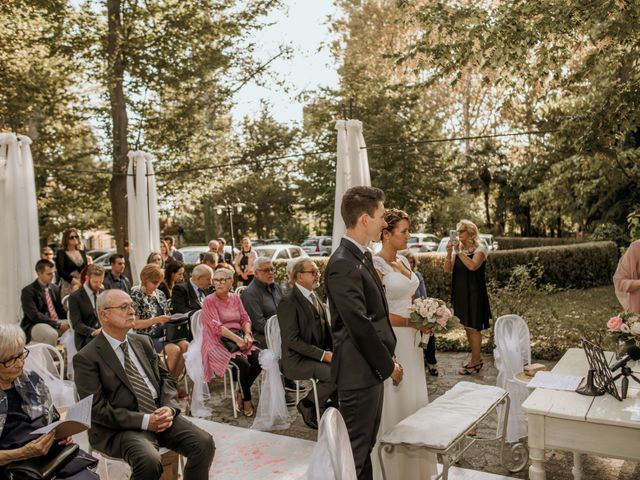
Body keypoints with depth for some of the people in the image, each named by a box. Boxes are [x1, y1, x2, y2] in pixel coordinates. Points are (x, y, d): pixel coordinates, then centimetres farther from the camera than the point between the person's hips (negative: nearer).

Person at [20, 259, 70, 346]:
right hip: (35, 326, -7)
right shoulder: (28, 291, -9)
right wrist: (57, 324, -24)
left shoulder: (55, 288, 12)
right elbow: (34, 315, -19)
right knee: (52, 334, -37)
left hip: (57, 322, 7)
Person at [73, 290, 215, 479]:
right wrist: (144, 420, -19)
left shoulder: (143, 342, 13)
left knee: (204, 443, -16)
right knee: (149, 461, -33)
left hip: (160, 415, 5)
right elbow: (97, 409, -12)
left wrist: (169, 407, -6)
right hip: (121, 426, -5)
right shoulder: (86, 358, -6)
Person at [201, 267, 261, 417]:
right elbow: (216, 326, -14)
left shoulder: (235, 298, 13)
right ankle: (246, 399, -3)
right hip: (219, 341, -5)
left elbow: (245, 319, 10)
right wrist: (237, 339, -22)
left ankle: (241, 392, 4)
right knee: (244, 363, -28)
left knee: (259, 360, -19)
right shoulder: (209, 301, -4)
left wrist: (247, 334, -11)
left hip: (239, 337, 6)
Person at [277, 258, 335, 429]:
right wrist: (323, 355, -21)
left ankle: (335, 406, 5)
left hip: (320, 353, 7)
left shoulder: (314, 297, 12)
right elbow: (292, 340, -19)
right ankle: (307, 405, -2)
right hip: (298, 361, -7)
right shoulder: (288, 302, -14)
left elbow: (326, 328, 16)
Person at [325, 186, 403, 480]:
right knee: (354, 450, 5)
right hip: (358, 372, -9)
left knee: (366, 444, 21)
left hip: (372, 367, 10)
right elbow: (360, 325, -23)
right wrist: (388, 365, -12)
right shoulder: (343, 264, -22)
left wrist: (387, 356, 11)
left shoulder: (363, 256, 10)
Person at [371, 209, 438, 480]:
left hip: (411, 341, 8)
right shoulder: (376, 265, -16)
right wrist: (413, 323, -17)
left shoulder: (403, 261, 10)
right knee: (394, 403, 3)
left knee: (414, 399, 17)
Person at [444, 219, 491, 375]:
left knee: (473, 327, -1)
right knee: (467, 327, 14)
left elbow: (473, 265, -27)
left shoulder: (480, 248, -9)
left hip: (474, 293, -6)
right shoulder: (457, 248, 7)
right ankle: (477, 358, 27)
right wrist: (449, 253, -16)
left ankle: (475, 361, 10)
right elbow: (447, 269, -1)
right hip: (460, 293, 6)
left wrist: (459, 251, -25)